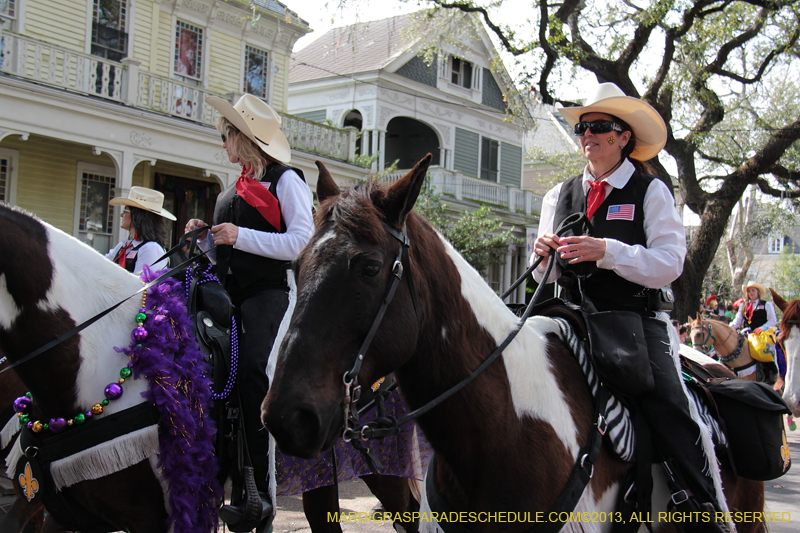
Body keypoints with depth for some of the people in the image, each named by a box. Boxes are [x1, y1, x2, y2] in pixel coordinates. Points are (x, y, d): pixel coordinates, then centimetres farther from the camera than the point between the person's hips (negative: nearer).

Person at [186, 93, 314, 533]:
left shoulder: (286, 181, 0)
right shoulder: (234, 192, 24)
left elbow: (302, 243, -13)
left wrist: (240, 236, -15)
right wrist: (203, 238, 9)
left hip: (265, 295, -8)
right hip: (229, 295, 8)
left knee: (252, 373, -20)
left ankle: (260, 491, -17)